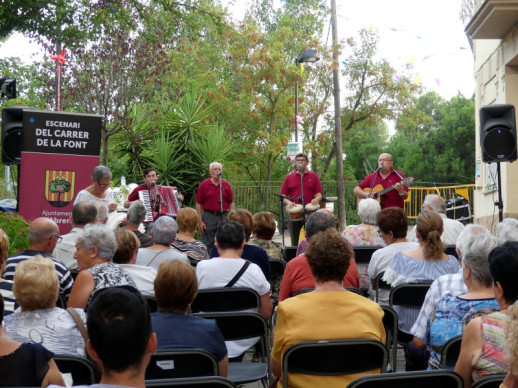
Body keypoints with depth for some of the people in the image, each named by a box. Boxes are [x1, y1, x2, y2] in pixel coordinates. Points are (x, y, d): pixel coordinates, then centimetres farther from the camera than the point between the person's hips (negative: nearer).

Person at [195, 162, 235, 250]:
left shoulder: (226, 185, 6)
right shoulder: (204, 185, 0)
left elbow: (231, 203, 9)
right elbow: (198, 204, 0)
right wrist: (200, 222, -5)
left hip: (224, 217, 2)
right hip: (209, 216, -2)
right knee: (207, 245, 3)